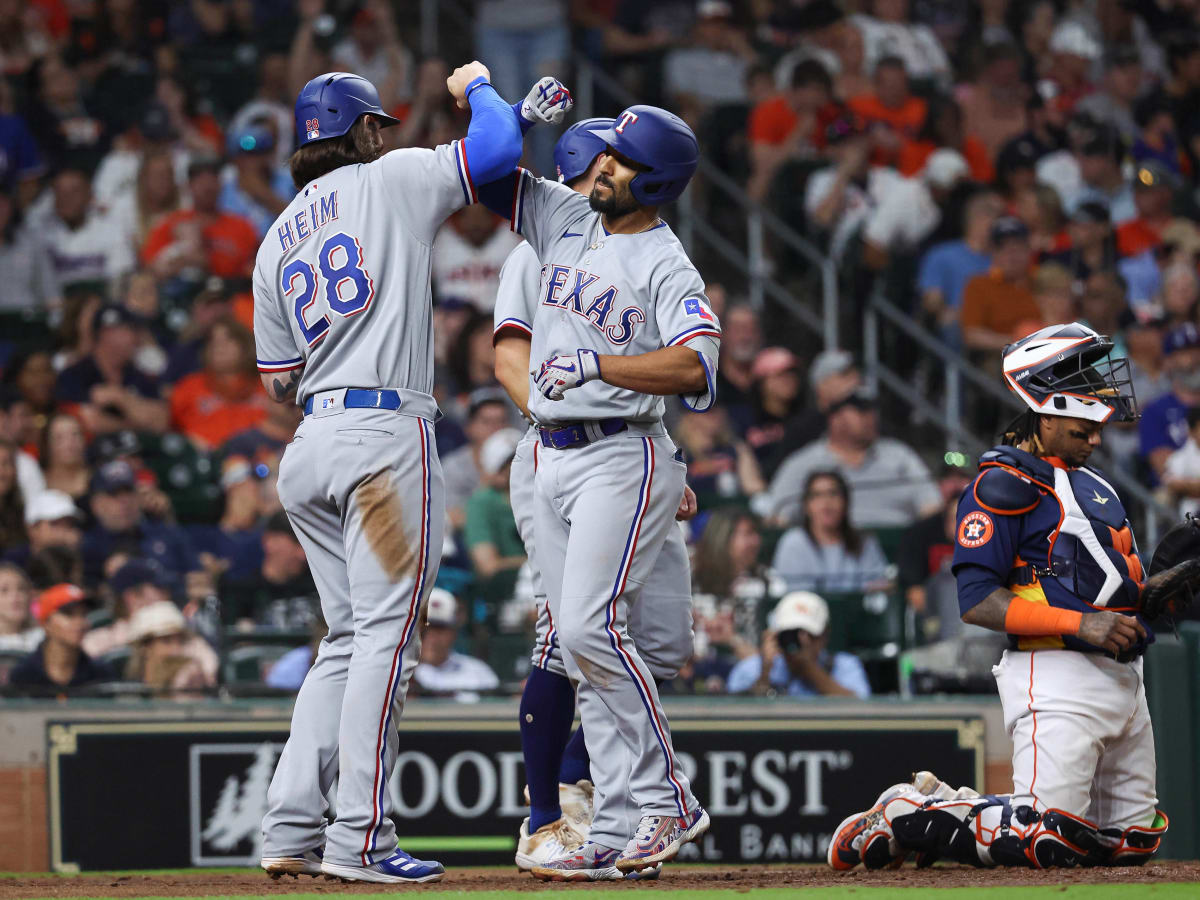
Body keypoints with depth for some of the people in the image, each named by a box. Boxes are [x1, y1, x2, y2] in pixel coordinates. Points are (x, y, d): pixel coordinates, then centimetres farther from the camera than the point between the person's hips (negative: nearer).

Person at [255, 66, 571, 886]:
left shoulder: (277, 241, 18)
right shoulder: (390, 180, 2)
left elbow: (277, 381, 17)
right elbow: (499, 146, -3)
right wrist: (477, 86, 16)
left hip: (310, 446, 7)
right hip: (386, 434, -7)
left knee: (350, 640, 12)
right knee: (385, 636, -7)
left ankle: (291, 831, 4)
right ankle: (359, 839, -12)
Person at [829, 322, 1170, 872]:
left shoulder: (1091, 483, 20)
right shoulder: (1003, 485, -9)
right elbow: (977, 602, -16)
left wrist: (1158, 589, 4)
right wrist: (1081, 624, -22)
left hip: (1123, 677, 9)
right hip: (1058, 676, -9)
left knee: (1135, 841, 11)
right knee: (1047, 842, -18)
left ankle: (955, 808, 22)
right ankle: (905, 817, 5)